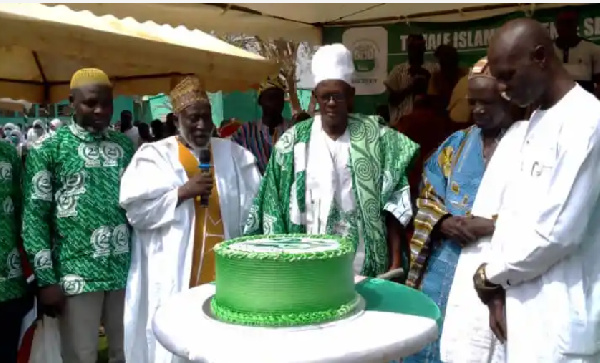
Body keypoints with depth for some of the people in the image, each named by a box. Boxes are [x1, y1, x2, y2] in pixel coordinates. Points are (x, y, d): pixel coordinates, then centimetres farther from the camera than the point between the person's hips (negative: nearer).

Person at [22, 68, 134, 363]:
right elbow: (34, 216, -4)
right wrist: (46, 280, -9)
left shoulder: (126, 146, 9)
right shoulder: (47, 148, -2)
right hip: (77, 274, -3)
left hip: (126, 271, 3)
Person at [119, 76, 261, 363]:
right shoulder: (155, 155, 2)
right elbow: (135, 209, -7)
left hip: (223, 268, 3)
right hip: (173, 274, -2)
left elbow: (254, 204, 6)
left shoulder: (232, 153, 11)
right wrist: (181, 192, -16)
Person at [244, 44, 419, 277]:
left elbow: (394, 202, 0)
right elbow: (275, 207, 2)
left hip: (364, 264, 0)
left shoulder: (375, 138, -1)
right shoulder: (292, 142, -1)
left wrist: (395, 262, -4)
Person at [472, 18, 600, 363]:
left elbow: (557, 231, -21)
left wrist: (491, 274, -7)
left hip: (560, 315, -7)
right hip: (524, 301, 7)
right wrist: (500, 288, 3)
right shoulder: (538, 119, 11)